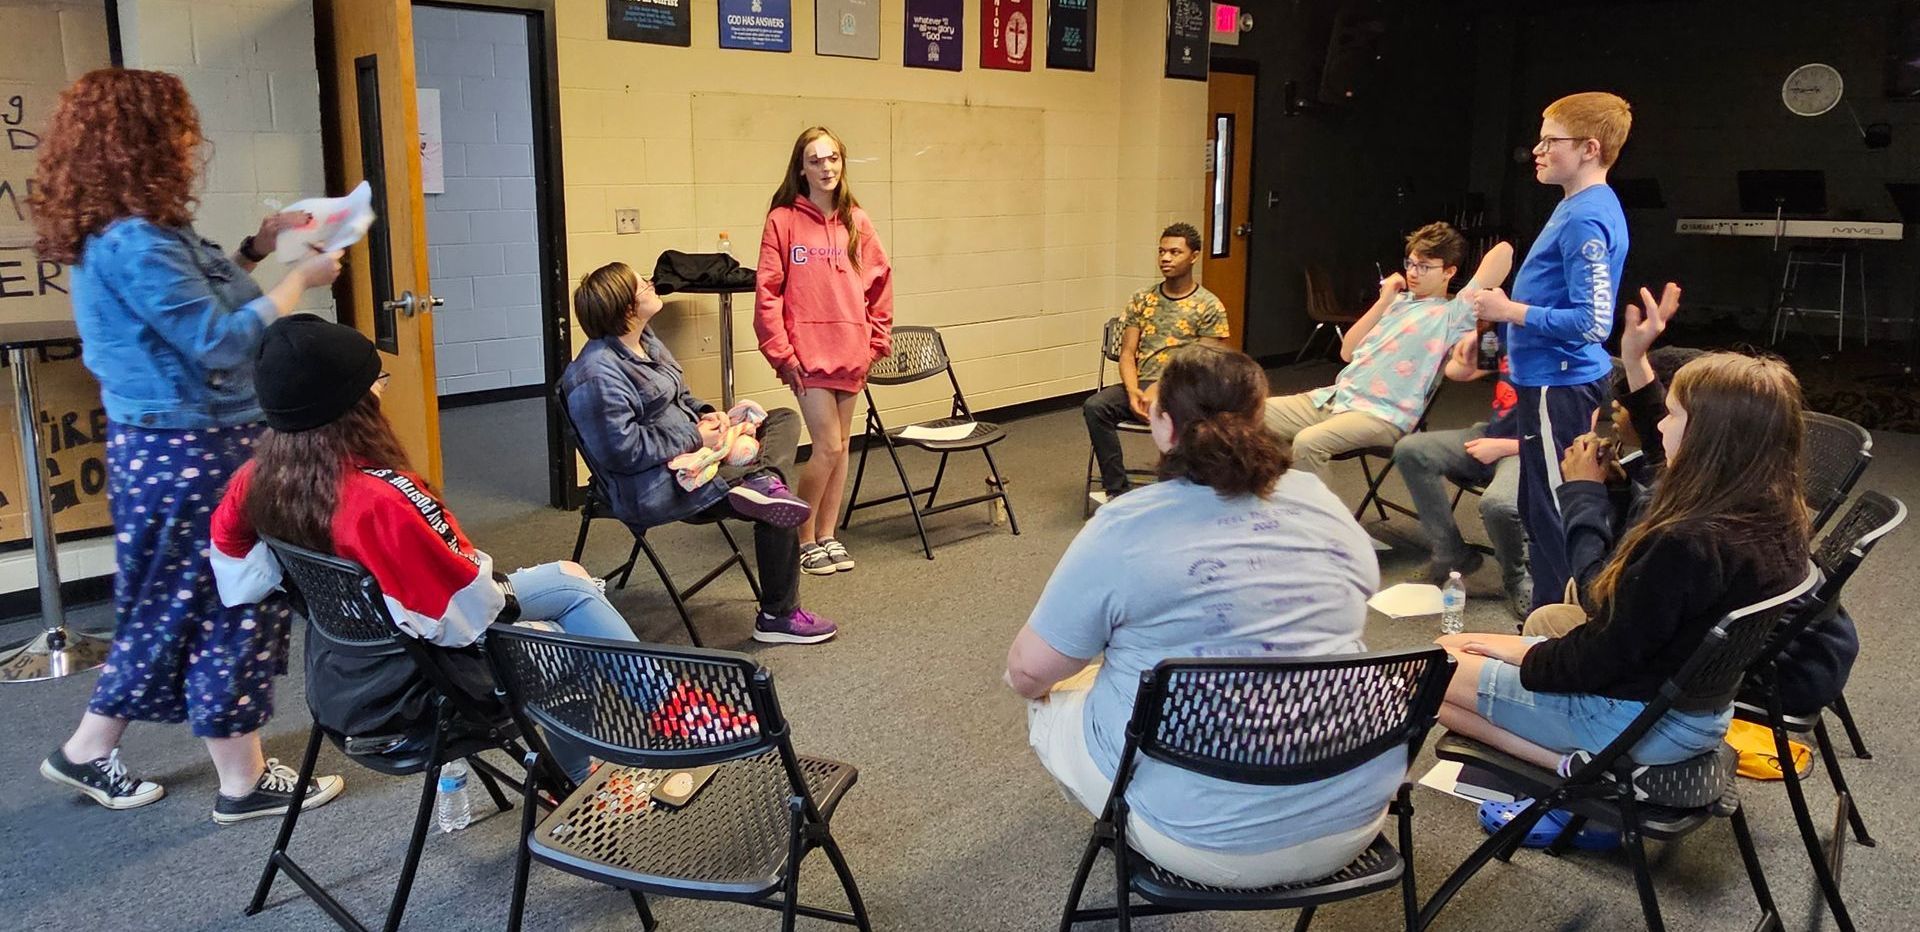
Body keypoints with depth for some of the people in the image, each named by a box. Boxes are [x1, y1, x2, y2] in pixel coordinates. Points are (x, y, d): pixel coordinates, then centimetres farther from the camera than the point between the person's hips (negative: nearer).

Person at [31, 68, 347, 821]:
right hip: (192, 453, -10)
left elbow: (194, 299, 23)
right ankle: (244, 782, 15)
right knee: (228, 609, 1)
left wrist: (256, 249, 14)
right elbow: (219, 343, -23)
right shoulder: (133, 243, -22)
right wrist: (300, 279, -14)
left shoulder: (139, 232, 10)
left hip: (173, 445, 10)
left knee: (175, 607, 20)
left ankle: (88, 752, 33)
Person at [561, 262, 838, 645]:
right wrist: (695, 438, -18)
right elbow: (625, 450, -26)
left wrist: (705, 414, 1)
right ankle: (777, 617, -3)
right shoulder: (598, 374, -22)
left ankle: (764, 479, -22)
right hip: (654, 489, -11)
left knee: (785, 419, 9)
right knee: (778, 515, -17)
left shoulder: (645, 341, 9)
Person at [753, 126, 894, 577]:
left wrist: (877, 339, 6)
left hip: (850, 351, 4)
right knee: (828, 447, -7)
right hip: (808, 352, -4)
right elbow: (768, 292, -7)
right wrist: (781, 353, -9)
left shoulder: (856, 221, 7)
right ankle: (804, 539, 11)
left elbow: (879, 282, 11)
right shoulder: (783, 221, -5)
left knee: (840, 446, 11)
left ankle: (827, 535, 24)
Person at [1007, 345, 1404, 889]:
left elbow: (1028, 672, -5)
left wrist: (1029, 682, 18)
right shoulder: (1321, 499, 1)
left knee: (1047, 708, 18)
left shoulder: (1124, 528, -13)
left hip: (1206, 839, -4)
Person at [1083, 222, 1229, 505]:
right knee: (1094, 406, -26)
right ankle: (1117, 490, -22)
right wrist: (1133, 392, -11)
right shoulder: (1142, 300, 14)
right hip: (1141, 385, 4)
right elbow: (1127, 353, 9)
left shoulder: (1208, 306, 2)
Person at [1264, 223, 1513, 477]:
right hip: (1333, 396, 7)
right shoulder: (1397, 301, 20)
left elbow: (1503, 251, -10)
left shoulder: (1452, 313, 0)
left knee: (1308, 443, -34)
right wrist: (1383, 302, 8)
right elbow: (1347, 352, 13)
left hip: (1382, 416, -7)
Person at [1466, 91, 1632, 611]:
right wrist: (1501, 319, 18)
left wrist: (1510, 310, -19)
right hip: (1554, 379, 11)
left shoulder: (1585, 219, -19)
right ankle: (1550, 611, 31)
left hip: (1560, 387, -11)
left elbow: (1592, 321, -26)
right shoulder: (1577, 207, 12)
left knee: (1554, 515, -2)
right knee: (1540, 509, 19)